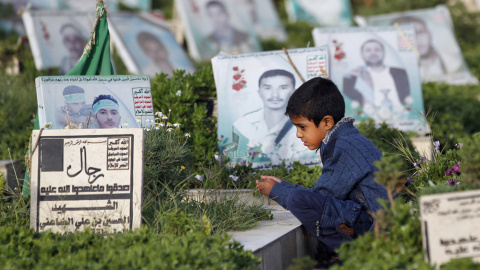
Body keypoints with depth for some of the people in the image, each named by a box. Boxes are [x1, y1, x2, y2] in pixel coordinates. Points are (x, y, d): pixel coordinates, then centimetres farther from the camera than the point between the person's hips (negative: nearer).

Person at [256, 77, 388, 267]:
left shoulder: (348, 147, -16)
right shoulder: (338, 142, 16)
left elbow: (321, 199, -15)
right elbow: (323, 193, 20)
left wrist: (276, 192, -2)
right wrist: (283, 186, 20)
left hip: (372, 222, -11)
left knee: (299, 200, -24)